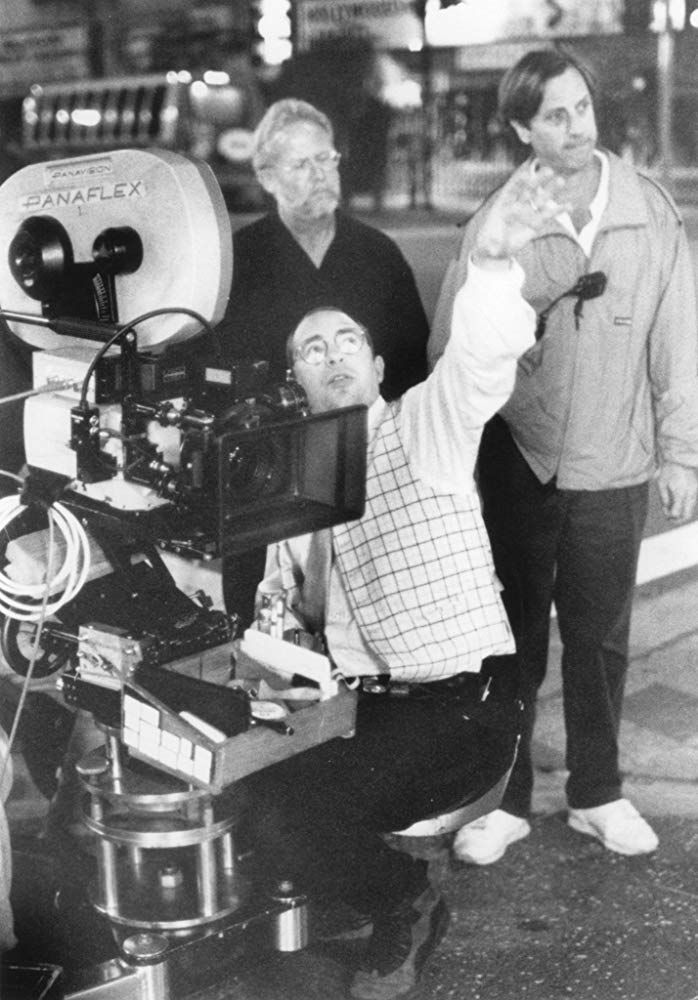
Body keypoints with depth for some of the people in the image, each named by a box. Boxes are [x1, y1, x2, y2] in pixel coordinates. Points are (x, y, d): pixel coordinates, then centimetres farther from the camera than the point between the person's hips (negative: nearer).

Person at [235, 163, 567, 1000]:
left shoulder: (425, 425, -1)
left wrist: (491, 261, -44)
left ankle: (405, 905, 10)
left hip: (459, 705, -7)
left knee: (281, 815, -21)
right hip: (360, 705, 7)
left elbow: (482, 361, -24)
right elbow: (279, 597, 23)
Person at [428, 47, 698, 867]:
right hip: (518, 461, -1)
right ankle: (504, 800, 24)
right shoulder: (495, 225, -7)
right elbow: (449, 352, -2)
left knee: (599, 639, 13)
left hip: (613, 467, 1)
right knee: (513, 640, 9)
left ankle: (596, 793, 31)